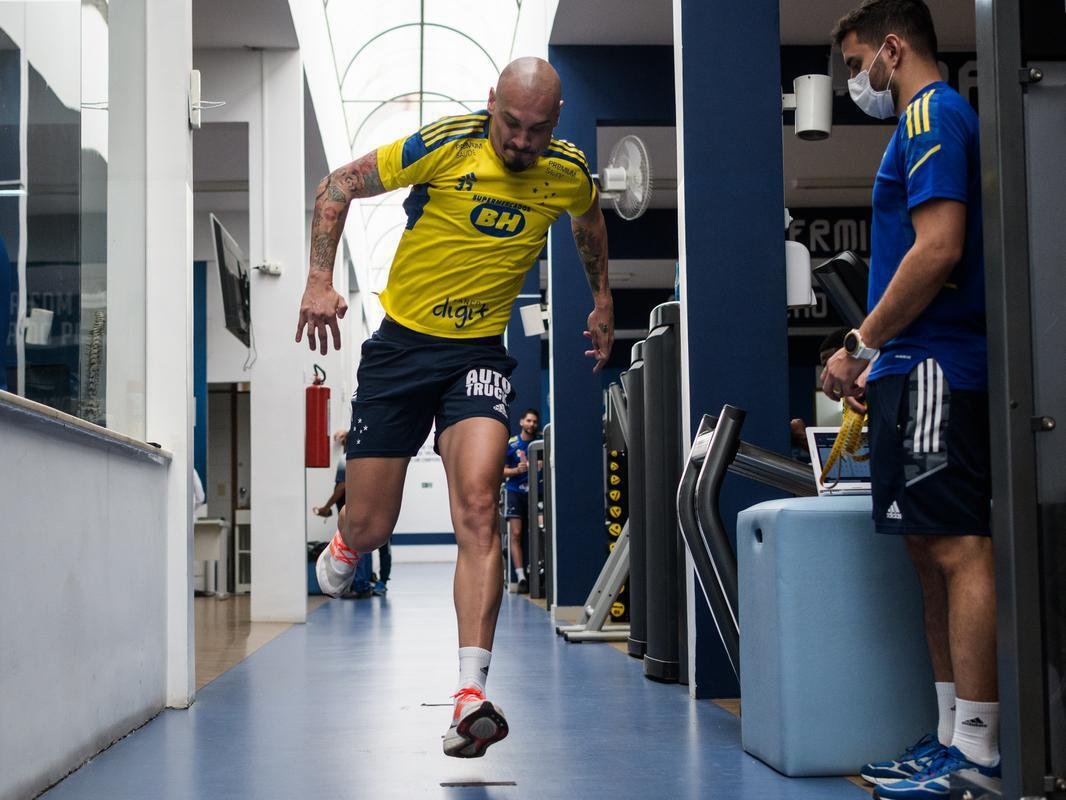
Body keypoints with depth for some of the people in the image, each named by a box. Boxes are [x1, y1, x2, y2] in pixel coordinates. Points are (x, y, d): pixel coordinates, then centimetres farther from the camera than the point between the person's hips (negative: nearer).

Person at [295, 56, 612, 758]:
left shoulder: (569, 174, -4)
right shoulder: (444, 146, -14)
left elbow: (589, 220, 22)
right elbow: (338, 186, -4)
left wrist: (603, 300, 25)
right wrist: (321, 280, -13)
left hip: (480, 353, 1)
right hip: (401, 342, -1)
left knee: (478, 507, -22)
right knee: (371, 528, 2)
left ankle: (471, 696, -24)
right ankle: (347, 547, 43)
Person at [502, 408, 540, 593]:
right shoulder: (511, 444, -1)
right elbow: (501, 470, 2)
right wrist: (517, 470, -17)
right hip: (515, 492, -2)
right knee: (515, 534, -9)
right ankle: (521, 577, -11)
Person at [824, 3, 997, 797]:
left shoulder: (933, 114, -7)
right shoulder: (929, 123, 24)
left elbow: (938, 249, -18)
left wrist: (861, 344, -12)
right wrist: (878, 359, 19)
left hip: (936, 369, -10)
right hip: (921, 371, 10)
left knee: (959, 549, -11)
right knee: (933, 551, 10)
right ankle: (952, 734, 15)